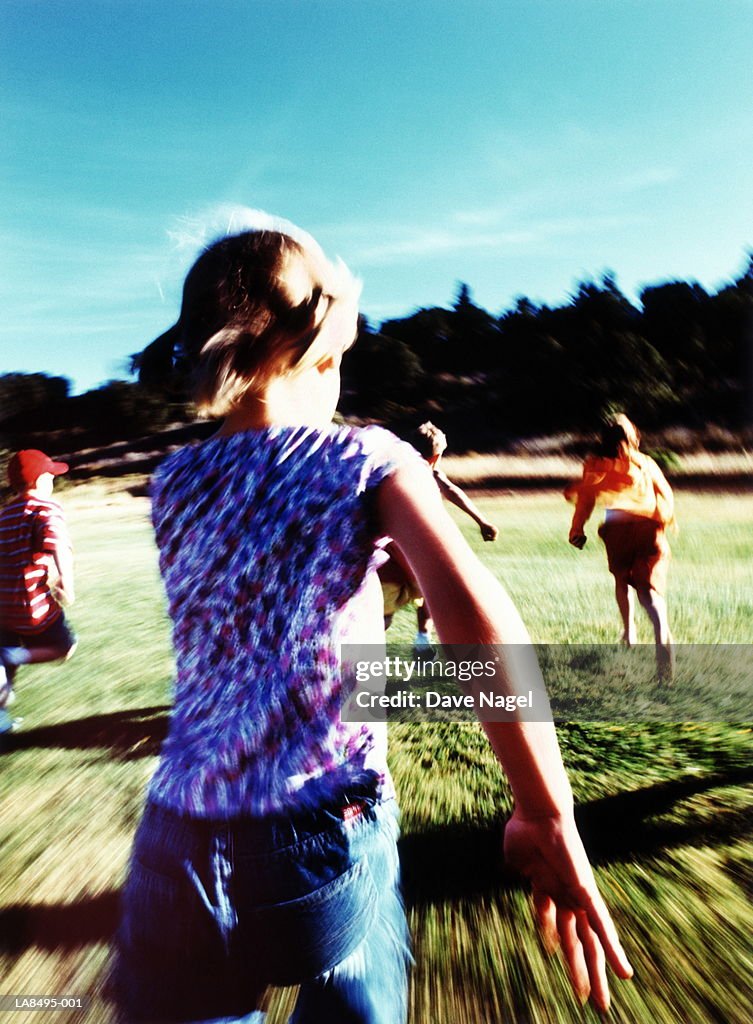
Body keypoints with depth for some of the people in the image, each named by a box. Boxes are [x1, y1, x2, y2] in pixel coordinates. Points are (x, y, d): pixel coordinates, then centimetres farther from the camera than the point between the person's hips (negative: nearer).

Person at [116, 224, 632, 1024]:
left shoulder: (174, 483, 3)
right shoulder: (363, 458, -9)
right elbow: (475, 614, -22)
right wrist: (548, 819, -17)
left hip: (181, 848, 3)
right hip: (330, 840, -2)